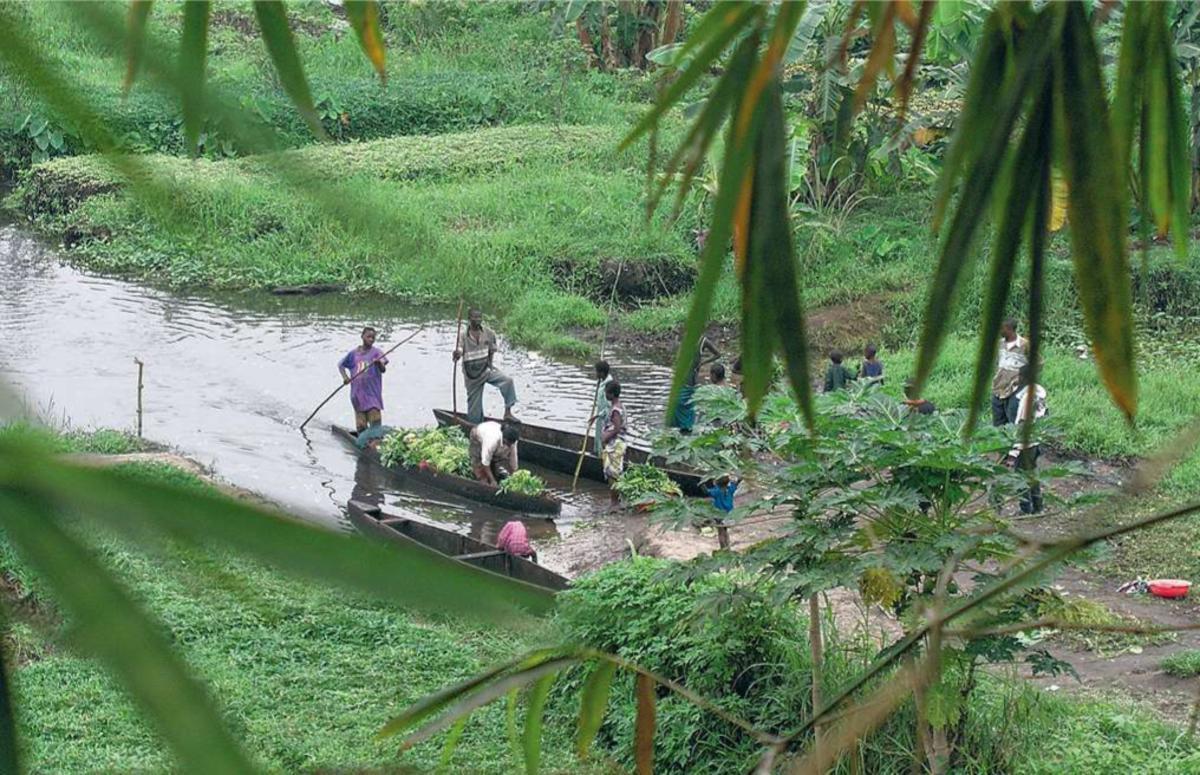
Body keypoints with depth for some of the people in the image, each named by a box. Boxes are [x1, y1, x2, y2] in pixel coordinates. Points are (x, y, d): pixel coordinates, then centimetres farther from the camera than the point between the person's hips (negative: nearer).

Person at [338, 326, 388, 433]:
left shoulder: (376, 352, 0)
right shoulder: (353, 353, 9)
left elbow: (383, 370, -11)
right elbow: (340, 364, 21)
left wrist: (379, 363, -34)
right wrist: (345, 377, 4)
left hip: (373, 393, -3)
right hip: (357, 393, 3)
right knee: (360, 426, 6)